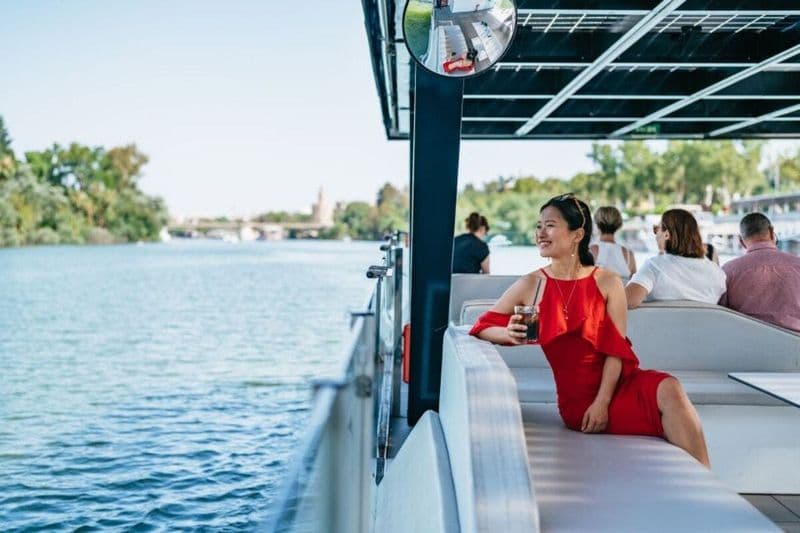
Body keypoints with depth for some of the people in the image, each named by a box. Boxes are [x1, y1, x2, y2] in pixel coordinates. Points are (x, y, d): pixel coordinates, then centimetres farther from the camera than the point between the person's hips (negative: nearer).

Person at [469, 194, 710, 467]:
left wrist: (602, 403, -14)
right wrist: (510, 334, -16)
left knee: (668, 388, -31)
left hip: (617, 383, 2)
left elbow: (616, 349, -3)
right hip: (576, 399, -2)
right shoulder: (530, 285, 3)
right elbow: (481, 327, 6)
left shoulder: (607, 282, 3)